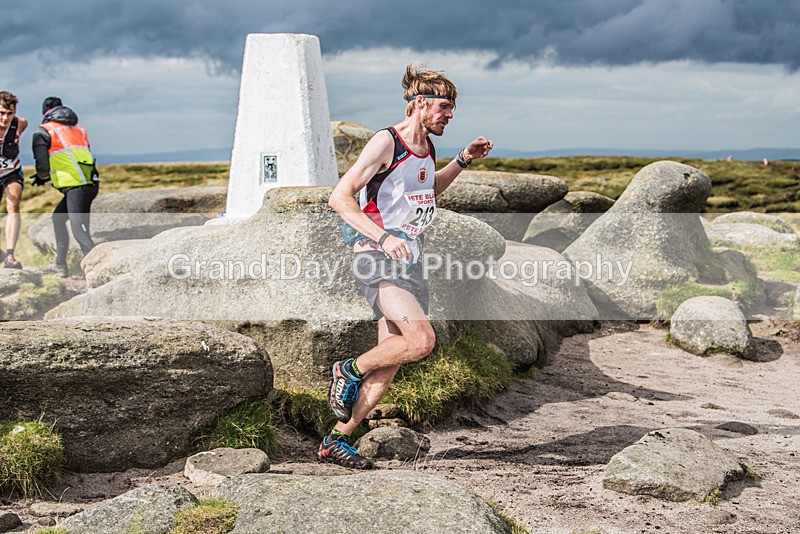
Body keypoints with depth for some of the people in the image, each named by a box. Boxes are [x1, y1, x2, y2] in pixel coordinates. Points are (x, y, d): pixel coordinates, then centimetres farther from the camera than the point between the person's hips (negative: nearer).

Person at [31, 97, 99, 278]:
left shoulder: (43, 132, 3)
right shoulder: (79, 129, 22)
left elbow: (42, 166, -4)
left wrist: (42, 178, 19)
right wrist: (49, 176, 32)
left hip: (76, 187, -8)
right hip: (91, 183, 8)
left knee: (81, 233, -12)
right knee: (58, 218, 24)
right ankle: (60, 265, 30)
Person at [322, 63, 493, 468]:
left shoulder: (426, 146, 14)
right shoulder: (386, 143, -12)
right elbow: (339, 198, -18)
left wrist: (463, 160, 22)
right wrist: (383, 237, -29)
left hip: (409, 262, 8)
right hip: (377, 259, -8)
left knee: (390, 364, 5)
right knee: (422, 339, -25)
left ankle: (335, 441, 14)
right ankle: (348, 371, 0)